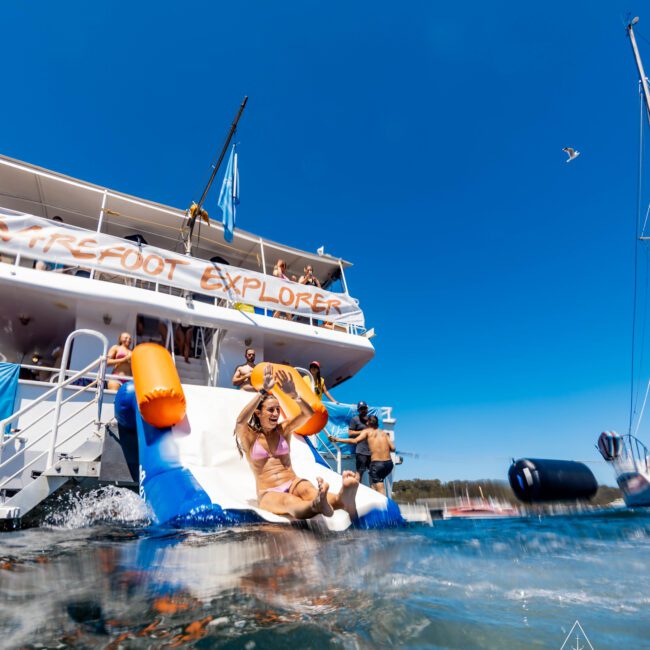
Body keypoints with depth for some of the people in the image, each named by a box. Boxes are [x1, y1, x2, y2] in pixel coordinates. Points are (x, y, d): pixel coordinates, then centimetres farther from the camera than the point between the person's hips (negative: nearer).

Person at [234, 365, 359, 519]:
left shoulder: (283, 429, 12)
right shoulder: (249, 437, 3)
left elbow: (308, 414, -3)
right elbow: (240, 421, -22)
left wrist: (293, 394, -22)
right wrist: (263, 391, -28)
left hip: (294, 484, 3)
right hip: (269, 494, -3)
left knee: (310, 491, -35)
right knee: (290, 502, -40)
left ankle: (343, 500, -69)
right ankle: (317, 506, -75)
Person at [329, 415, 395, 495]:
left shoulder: (367, 431, 6)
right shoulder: (384, 432, 17)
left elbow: (355, 441, -11)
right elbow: (392, 448, 8)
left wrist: (337, 439, -10)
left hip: (376, 463, -5)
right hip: (389, 463, 5)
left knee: (380, 489, 0)